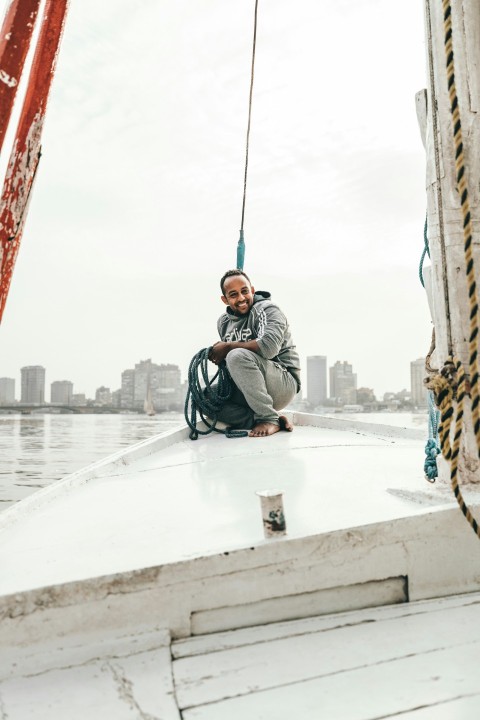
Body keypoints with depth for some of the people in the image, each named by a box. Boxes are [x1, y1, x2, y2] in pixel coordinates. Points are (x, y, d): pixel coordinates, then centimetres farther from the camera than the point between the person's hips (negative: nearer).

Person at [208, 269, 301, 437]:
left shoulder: (267, 309, -9)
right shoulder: (223, 321, 12)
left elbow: (269, 347, -29)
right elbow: (224, 358, 22)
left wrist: (228, 346, -18)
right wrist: (216, 354, -2)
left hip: (284, 383, -7)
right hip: (244, 390, 7)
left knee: (238, 356, -31)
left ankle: (268, 418, -21)